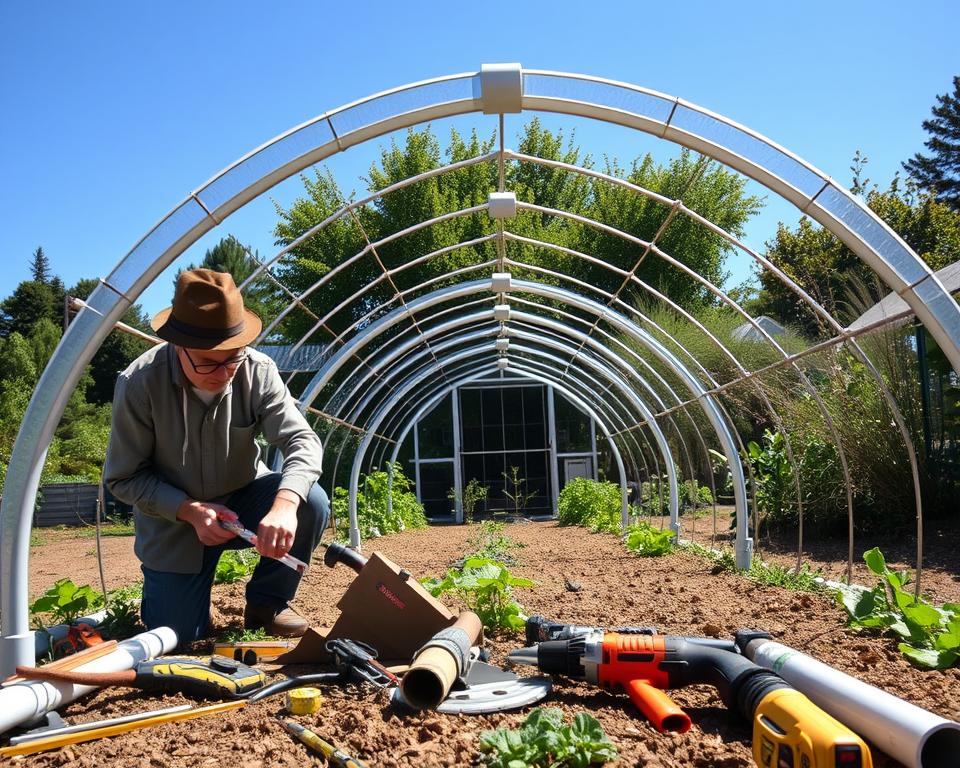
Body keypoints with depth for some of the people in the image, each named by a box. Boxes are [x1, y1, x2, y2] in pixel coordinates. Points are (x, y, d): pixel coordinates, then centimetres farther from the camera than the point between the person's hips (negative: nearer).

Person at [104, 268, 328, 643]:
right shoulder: (140, 383, -23)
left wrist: (284, 505, -47)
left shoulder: (258, 371, -19)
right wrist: (190, 511, -30)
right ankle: (167, 586, 32)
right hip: (175, 518, -1)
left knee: (311, 502, -26)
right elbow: (124, 478, -16)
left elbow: (302, 440, -27)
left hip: (244, 499, 2)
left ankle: (267, 603, -1)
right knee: (179, 636, -5)